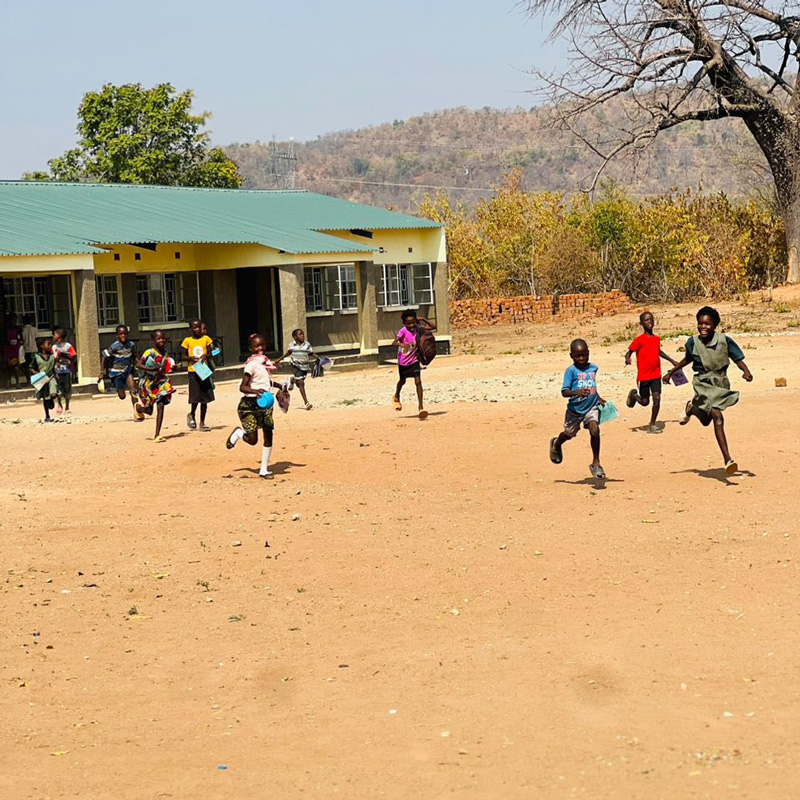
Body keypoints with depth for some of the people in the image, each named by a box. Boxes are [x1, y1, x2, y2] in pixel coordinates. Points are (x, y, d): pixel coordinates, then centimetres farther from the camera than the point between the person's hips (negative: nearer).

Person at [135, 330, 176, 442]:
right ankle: (138, 407, 45)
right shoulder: (149, 352, -16)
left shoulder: (165, 353, 4)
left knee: (160, 406, -10)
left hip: (160, 382, 4)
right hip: (148, 383, -4)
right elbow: (139, 365, -20)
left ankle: (157, 435, -10)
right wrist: (152, 369, -32)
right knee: (148, 410, 5)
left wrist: (170, 369, 1)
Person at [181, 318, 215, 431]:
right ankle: (191, 415, 18)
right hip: (193, 371, -2)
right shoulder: (187, 341, 1)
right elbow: (184, 356, 4)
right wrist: (191, 358, -16)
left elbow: (210, 354, 8)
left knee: (205, 398, 4)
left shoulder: (206, 339, 4)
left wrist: (206, 356, -15)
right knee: (195, 397, -10)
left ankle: (202, 423, 12)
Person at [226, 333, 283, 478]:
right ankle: (238, 433, 24)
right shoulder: (251, 364, -14)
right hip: (250, 404, -7)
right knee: (252, 440, -10)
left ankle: (264, 469, 16)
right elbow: (242, 387, -21)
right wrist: (255, 391, -37)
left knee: (268, 436, 5)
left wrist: (280, 386, 23)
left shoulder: (266, 361, 9)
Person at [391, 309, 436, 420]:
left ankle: (421, 406, -16)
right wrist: (401, 344, -58)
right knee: (402, 381, 21)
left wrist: (423, 320, -17)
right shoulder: (403, 331, -23)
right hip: (403, 362, -1)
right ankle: (396, 397, 52)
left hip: (414, 361, 1)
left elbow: (433, 327, -5)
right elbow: (393, 343, -37)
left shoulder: (418, 328, -10)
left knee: (418, 381, -15)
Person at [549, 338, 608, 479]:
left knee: (595, 430, -20)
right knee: (569, 433, 17)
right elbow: (564, 392, -21)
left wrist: (600, 400, 18)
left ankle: (596, 463, -8)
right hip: (575, 409, -2)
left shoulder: (593, 368, 2)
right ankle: (556, 444, 55)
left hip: (591, 407, 2)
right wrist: (577, 392, -38)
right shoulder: (571, 370, -14)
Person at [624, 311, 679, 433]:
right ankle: (634, 395, 38)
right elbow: (629, 352, -8)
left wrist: (672, 361, 34)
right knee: (645, 402, 4)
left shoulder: (657, 339, 8)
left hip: (656, 375, 4)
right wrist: (627, 359, -31)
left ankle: (652, 424, 7)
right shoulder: (639, 339, -9)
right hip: (643, 376, -4)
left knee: (657, 399, -7)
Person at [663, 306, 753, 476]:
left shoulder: (724, 341, -9)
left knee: (706, 420, 14)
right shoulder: (693, 342, -5)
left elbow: (738, 359, -6)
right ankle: (727, 460, -20)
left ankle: (692, 408, 49)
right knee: (717, 417, -21)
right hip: (703, 384, -2)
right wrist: (671, 372, 21)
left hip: (720, 383, 2)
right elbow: (688, 359, 15)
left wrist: (746, 371, -26)